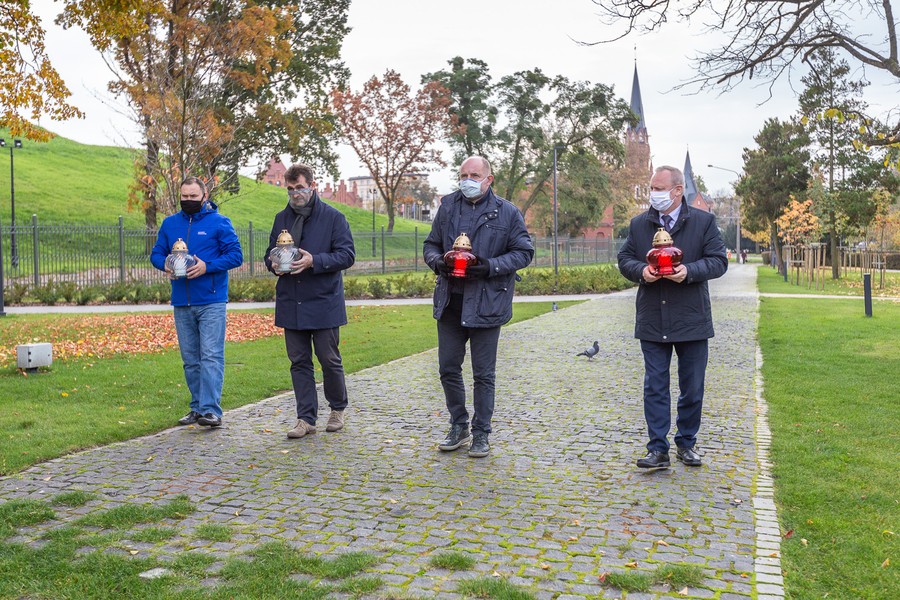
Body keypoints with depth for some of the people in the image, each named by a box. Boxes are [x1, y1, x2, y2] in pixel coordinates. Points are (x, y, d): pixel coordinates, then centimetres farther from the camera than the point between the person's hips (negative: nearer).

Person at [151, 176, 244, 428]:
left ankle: (211, 410, -10)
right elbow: (156, 253, 16)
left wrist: (207, 266, -19)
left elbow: (236, 255, -6)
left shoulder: (219, 222, -1)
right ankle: (197, 407, 20)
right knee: (190, 359, 11)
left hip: (211, 302, -5)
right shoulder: (170, 223, 13)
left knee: (211, 356, -9)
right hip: (181, 303, 5)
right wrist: (165, 265, -8)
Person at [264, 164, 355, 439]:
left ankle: (338, 408, 27)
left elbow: (347, 255, -9)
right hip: (290, 303, 5)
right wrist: (274, 263, -4)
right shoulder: (282, 218, 12)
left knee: (329, 359, 4)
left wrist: (314, 261, -22)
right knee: (299, 362, 7)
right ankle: (306, 418, 16)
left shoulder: (334, 217, -4)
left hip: (324, 303, -4)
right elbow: (270, 252, 20)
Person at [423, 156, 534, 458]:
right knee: (448, 368, 11)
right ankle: (459, 427, 29)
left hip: (486, 304, -4)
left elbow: (523, 252, -3)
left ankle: (481, 433, 21)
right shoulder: (448, 206, 8)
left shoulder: (507, 212, -3)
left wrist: (491, 266, -18)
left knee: (483, 374, 6)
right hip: (449, 302, 4)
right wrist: (437, 261, -8)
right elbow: (431, 244, 15)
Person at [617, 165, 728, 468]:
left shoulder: (704, 221, 1)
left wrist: (690, 271, -20)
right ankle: (658, 449, 9)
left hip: (692, 320, -1)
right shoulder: (639, 224, 8)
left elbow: (718, 261, -2)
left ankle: (686, 443, 26)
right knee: (654, 386, 3)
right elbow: (624, 259, 10)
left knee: (692, 388, 9)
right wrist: (640, 271, -12)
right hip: (652, 321, 1)